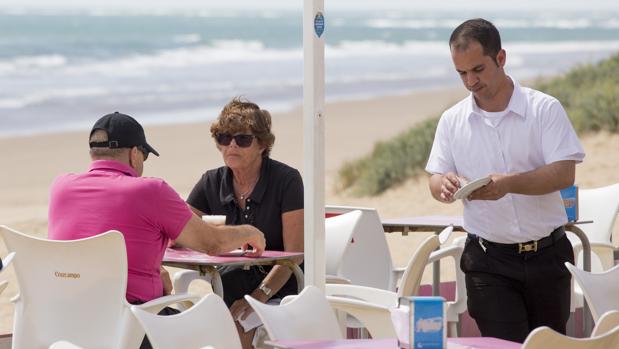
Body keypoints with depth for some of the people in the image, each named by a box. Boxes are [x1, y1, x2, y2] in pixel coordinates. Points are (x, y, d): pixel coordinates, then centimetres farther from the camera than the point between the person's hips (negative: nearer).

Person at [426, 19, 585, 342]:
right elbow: (436, 179, 6)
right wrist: (444, 184, -20)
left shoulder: (545, 109, -4)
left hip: (547, 254, -1)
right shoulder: (452, 120, 5)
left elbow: (564, 173, -13)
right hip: (489, 259, 1)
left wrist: (509, 183, -29)